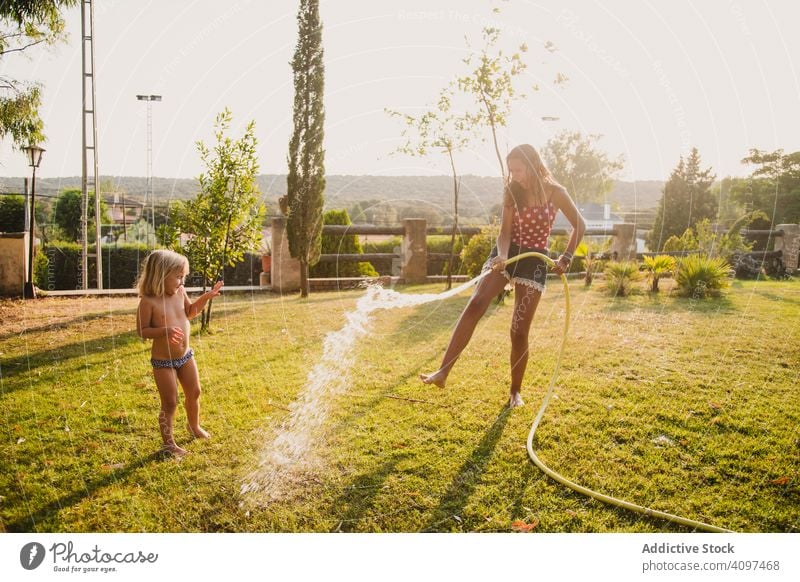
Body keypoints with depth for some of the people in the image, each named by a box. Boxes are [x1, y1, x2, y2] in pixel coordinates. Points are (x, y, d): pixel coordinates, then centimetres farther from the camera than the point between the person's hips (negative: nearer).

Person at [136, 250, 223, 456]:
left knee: (194, 393, 20)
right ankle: (169, 442, 19)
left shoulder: (180, 293, -2)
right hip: (163, 361, -7)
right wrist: (165, 330, -33)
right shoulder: (149, 301, -20)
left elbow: (189, 313, 16)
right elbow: (142, 331, -19)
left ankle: (194, 426, 46)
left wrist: (205, 298, 2)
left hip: (185, 356, 7)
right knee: (170, 403, 2)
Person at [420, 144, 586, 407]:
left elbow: (580, 225, 4)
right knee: (475, 304, -23)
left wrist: (566, 258, -2)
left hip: (534, 261, -1)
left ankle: (515, 392, 18)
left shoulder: (554, 192, -5)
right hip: (507, 253, 2)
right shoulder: (511, 191, 1)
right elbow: (505, 231, -5)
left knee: (519, 331, -1)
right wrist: (502, 256, -24)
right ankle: (443, 372, -28)